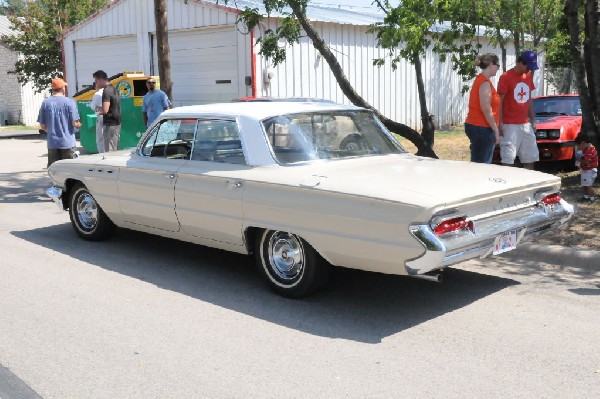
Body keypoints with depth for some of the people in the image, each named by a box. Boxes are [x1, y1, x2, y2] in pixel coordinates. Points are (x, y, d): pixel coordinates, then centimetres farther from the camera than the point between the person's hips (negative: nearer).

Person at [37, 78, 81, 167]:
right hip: (67, 142, -3)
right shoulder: (69, 102, -8)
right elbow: (74, 123, -11)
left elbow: (42, 126, 4)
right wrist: (79, 124, 11)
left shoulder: (45, 103, 2)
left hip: (52, 143, 3)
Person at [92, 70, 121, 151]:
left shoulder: (106, 91, -16)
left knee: (110, 151, -6)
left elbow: (105, 110, -24)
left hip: (110, 125, -9)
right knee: (115, 150, 15)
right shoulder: (114, 89, 13)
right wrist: (100, 108, 15)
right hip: (117, 123, 9)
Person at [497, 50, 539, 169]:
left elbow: (529, 99, 17)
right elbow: (499, 101, -10)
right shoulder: (506, 77, -10)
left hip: (526, 124, 7)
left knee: (530, 157, 12)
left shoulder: (529, 76, 11)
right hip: (510, 125, -7)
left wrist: (532, 120, 14)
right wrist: (500, 124, -14)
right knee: (508, 159, -6)